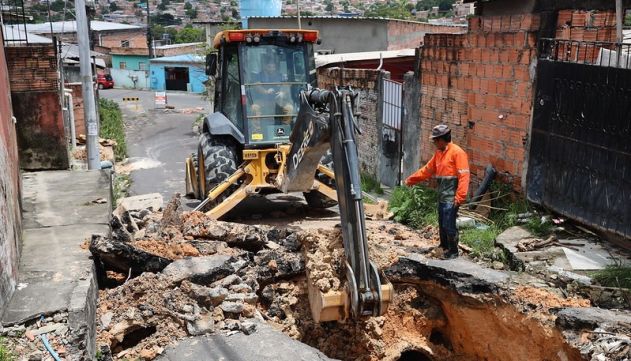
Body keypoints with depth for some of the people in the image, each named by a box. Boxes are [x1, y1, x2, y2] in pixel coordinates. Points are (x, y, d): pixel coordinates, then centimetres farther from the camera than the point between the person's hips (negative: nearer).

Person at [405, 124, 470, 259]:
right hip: (442, 196, 8)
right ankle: (444, 249, 28)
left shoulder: (457, 152, -13)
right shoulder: (438, 153, 14)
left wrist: (460, 197, -23)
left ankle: (453, 252, 7)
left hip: (451, 198, -8)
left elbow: (464, 176, -18)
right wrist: (411, 180, 25)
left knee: (449, 225, -6)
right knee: (442, 225, 15)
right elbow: (427, 170, 24)